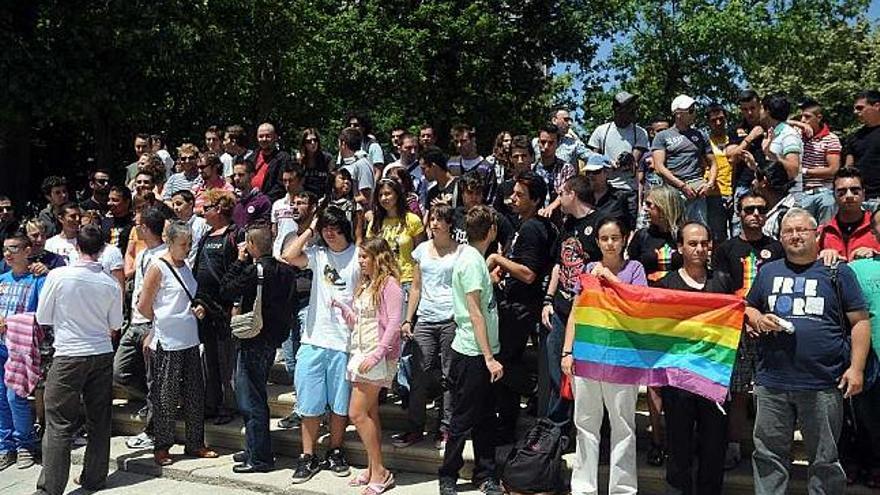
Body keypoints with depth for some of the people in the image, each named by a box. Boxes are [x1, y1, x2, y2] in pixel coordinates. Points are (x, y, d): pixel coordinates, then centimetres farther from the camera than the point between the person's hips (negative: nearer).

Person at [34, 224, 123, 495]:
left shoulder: (58, 275, -11)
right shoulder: (111, 284, -5)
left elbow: (42, 317, -1)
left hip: (69, 355, -3)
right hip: (102, 355, 3)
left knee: (59, 424, 3)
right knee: (99, 420, 13)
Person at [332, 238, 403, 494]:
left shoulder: (389, 283, -10)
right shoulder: (364, 285, 17)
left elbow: (394, 323, -16)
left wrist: (377, 354, -21)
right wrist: (339, 304, 3)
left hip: (378, 356, -8)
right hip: (360, 353, 8)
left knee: (357, 413, -9)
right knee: (369, 414, 11)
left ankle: (380, 472, 1)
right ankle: (373, 470, 19)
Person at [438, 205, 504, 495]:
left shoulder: (475, 258, 11)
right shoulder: (472, 261, -17)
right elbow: (475, 313, -20)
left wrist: (493, 301, 26)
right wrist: (489, 357, -19)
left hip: (482, 354, 9)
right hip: (472, 354, -9)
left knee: (485, 418, 15)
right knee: (463, 420, 3)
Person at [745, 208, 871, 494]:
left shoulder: (838, 272, 4)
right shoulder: (768, 271, 12)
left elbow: (860, 322, 2)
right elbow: (748, 308, 21)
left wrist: (856, 368, -7)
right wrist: (758, 320, -3)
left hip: (824, 385, -2)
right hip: (771, 384, 2)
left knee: (825, 461, 10)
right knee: (769, 457, 10)